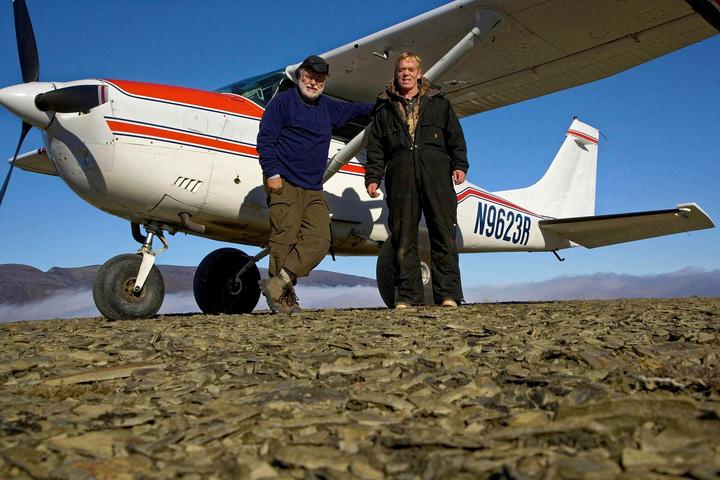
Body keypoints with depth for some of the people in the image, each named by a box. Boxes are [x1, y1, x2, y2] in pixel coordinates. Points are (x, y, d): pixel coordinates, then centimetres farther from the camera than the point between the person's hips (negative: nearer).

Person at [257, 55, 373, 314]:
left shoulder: (327, 106, 24)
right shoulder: (282, 101, 4)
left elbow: (353, 109, 43)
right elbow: (265, 139, -3)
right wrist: (272, 173, -12)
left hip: (314, 189, 7)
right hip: (285, 185, -6)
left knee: (319, 240, -11)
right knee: (285, 240, -11)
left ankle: (278, 282, -12)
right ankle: (283, 296, -5)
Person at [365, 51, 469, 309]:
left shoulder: (439, 103, 20)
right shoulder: (385, 109, 20)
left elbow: (455, 137, 15)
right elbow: (375, 147, 15)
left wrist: (459, 165, 1)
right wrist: (372, 177, 4)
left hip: (436, 174, 0)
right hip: (400, 177, 1)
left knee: (444, 234, -5)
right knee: (403, 238, -2)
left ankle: (448, 294, -2)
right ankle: (407, 297, 3)